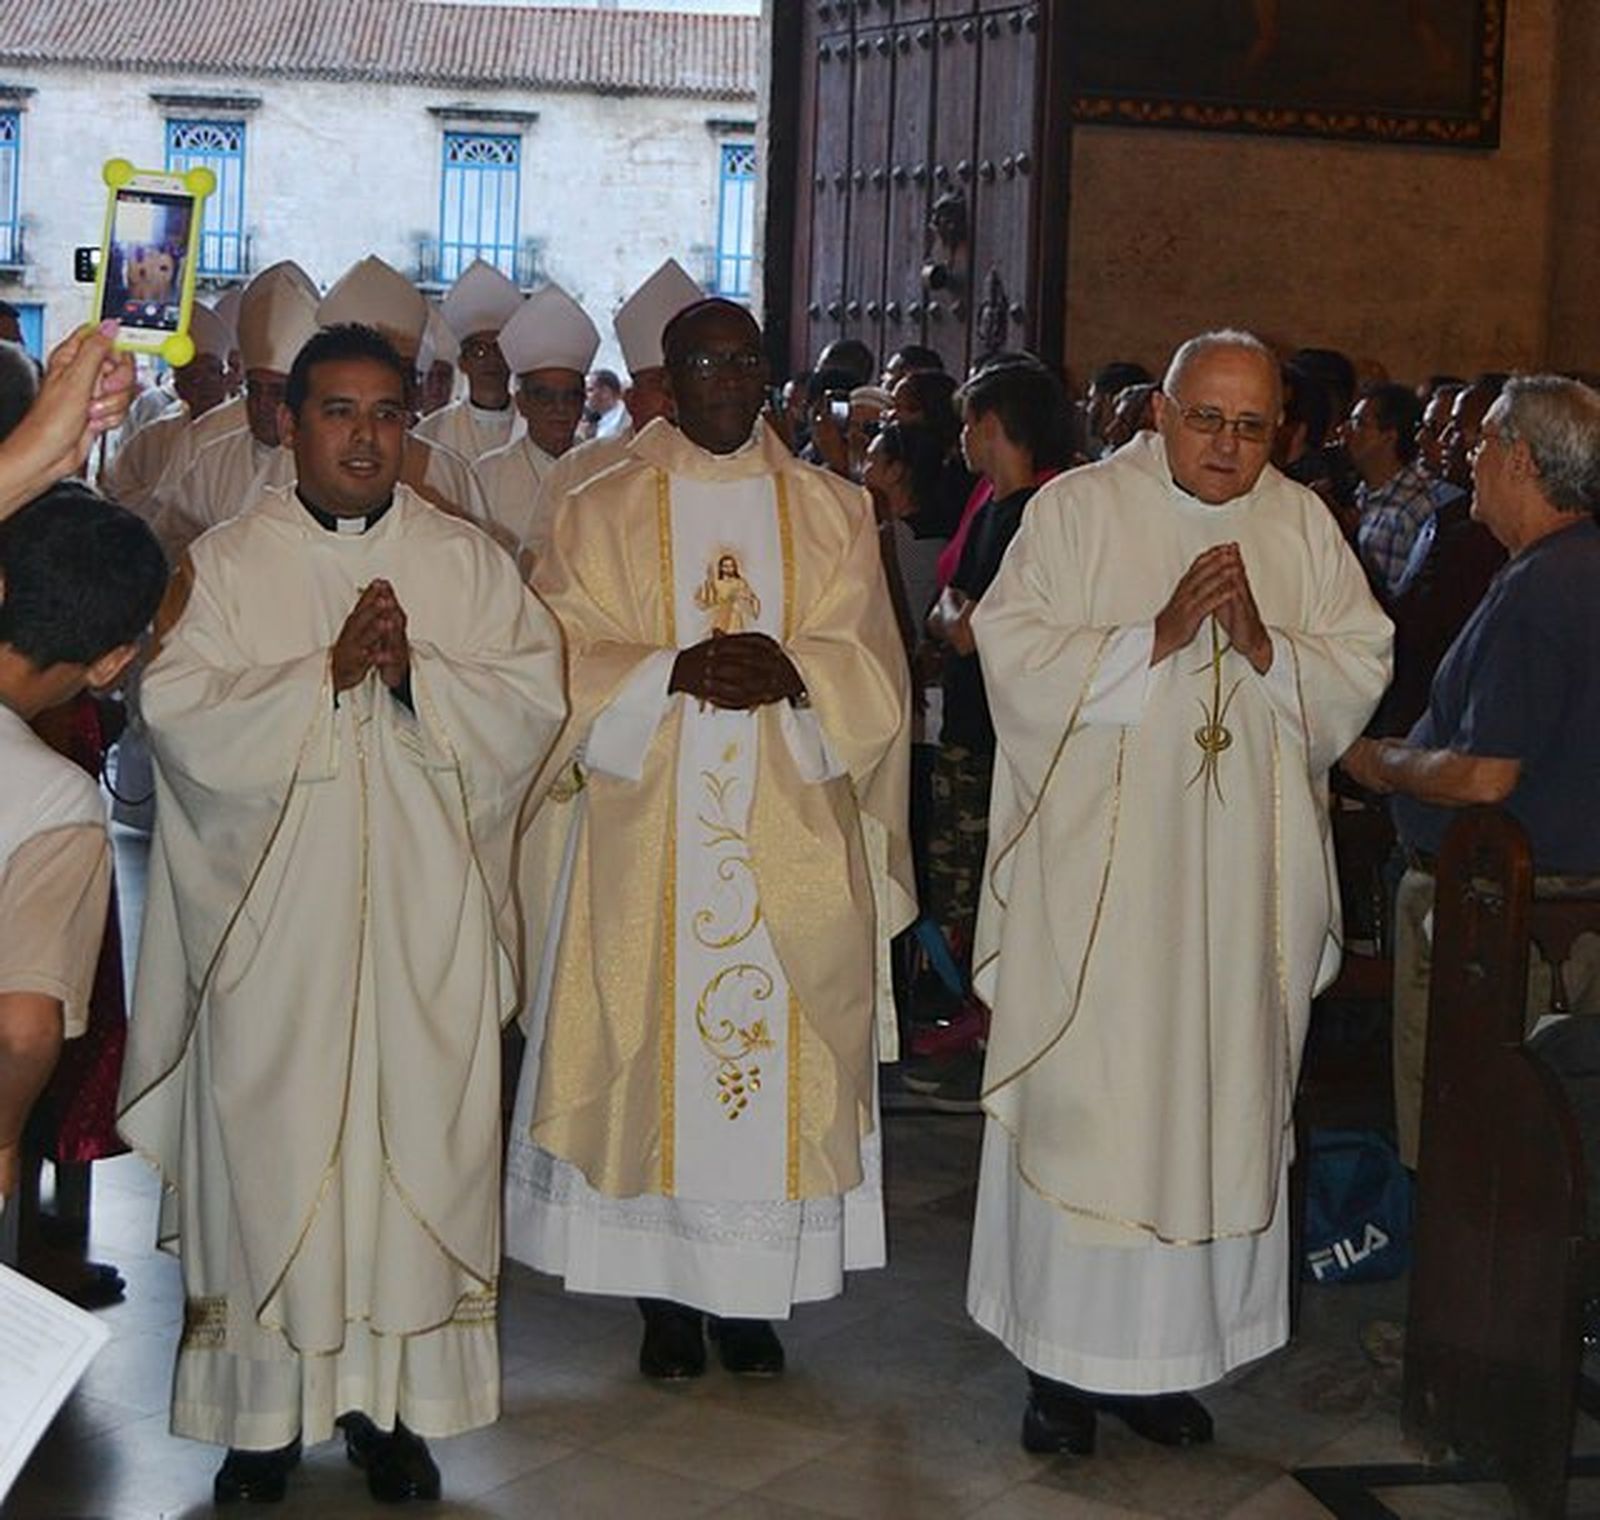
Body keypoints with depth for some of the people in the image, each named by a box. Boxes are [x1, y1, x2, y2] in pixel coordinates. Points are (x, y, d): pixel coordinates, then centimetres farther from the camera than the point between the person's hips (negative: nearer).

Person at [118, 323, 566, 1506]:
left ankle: (393, 1402, 15)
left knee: (419, 1143, 3)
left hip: (426, 924, 1)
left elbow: (535, 700, -1)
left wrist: (415, 672, -15)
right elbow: (183, 716, -8)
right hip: (272, 920, -1)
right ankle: (266, 1410, 13)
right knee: (272, 1151, 1)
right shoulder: (225, 564, 4)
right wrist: (330, 672, -16)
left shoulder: (468, 560, 8)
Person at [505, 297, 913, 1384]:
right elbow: (572, 664, -1)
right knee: (653, 1046, -1)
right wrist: (673, 673, -18)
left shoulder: (833, 513, 10)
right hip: (649, 840, -1)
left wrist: (790, 672, -16)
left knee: (785, 1052, 0)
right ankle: (665, 1294, 11)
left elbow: (873, 668, 4)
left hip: (794, 841, 1)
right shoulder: (604, 512, 6)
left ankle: (756, 1295, 12)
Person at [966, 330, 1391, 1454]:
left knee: (1218, 1101, 7)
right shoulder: (1079, 509, -1)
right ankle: (1065, 1358, 10)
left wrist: (1265, 645, -13)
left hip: (1245, 882, 3)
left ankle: (1168, 1352, 18)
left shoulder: (1305, 527, 9)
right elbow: (1017, 654, -9)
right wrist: (1158, 635, -18)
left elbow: (1363, 670, 5)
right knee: (1083, 1101, -1)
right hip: (1097, 871, -3)